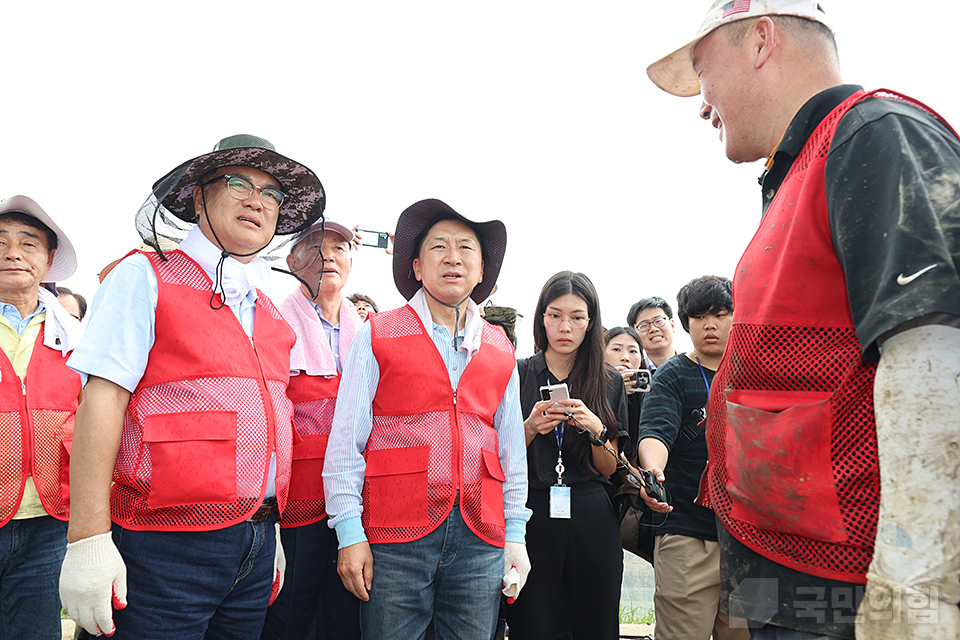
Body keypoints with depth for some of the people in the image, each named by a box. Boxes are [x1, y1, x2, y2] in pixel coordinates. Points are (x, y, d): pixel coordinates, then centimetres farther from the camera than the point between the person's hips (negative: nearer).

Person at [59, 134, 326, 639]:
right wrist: (88, 539, -17)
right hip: (166, 546, -6)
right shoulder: (147, 278, -2)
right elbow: (102, 399, -11)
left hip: (255, 545, 6)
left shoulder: (269, 314, 15)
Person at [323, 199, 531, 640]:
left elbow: (512, 451, 15)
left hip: (481, 538, 3)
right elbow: (345, 443, -1)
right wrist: (349, 533, -7)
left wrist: (515, 535, 10)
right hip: (395, 536, -3)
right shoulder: (377, 337, 2)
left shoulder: (500, 351, 13)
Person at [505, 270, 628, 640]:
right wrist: (530, 428, -14)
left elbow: (609, 468, 6)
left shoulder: (609, 382, 8)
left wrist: (595, 429, -12)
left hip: (592, 521, 2)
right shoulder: (518, 374, 3)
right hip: (532, 519, -1)